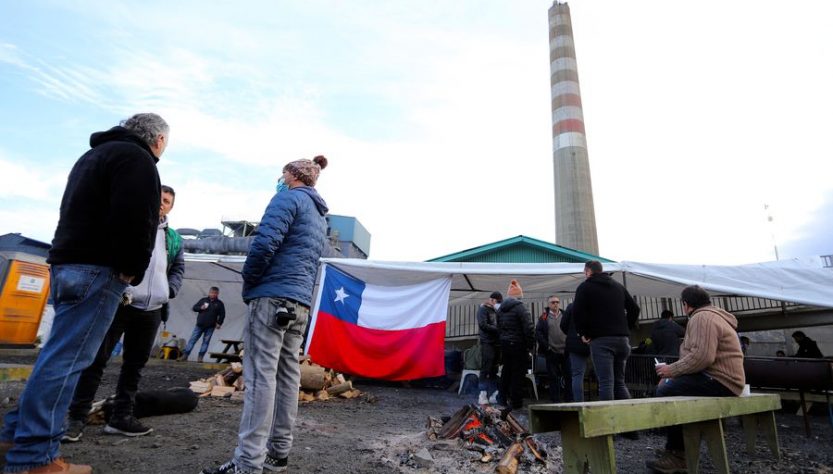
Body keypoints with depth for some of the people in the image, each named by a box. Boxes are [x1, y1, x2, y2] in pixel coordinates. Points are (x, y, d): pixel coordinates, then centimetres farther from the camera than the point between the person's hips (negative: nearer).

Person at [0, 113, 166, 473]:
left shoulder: (94, 154, 25)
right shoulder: (137, 159, -8)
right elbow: (133, 220, -21)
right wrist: (132, 270, -12)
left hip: (69, 263, 10)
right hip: (97, 268, -10)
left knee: (60, 354, 16)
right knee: (68, 358, -8)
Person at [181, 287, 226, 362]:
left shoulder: (219, 304, 5)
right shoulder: (203, 300, 7)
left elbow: (222, 315, 7)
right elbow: (194, 308, 9)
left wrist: (219, 323, -3)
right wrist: (201, 308, -11)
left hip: (210, 327, -1)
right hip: (199, 325, 1)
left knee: (206, 342, 1)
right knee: (192, 340, 1)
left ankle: (200, 357, 7)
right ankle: (185, 355, 6)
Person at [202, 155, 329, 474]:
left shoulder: (289, 197, -3)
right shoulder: (320, 216, 24)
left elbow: (265, 242, -16)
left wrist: (248, 280, -3)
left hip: (273, 296, -9)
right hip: (300, 303, 9)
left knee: (260, 374, -8)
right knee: (287, 374, 9)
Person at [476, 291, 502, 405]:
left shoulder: (496, 311, 17)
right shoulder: (483, 309, -3)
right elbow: (483, 325, -14)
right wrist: (497, 329, -14)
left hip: (496, 343, 7)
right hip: (487, 343, -7)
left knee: (494, 370, 9)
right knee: (485, 369, -7)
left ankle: (493, 394, 15)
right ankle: (483, 394, -2)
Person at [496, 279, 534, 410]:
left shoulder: (500, 309, 8)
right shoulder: (520, 307, -15)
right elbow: (529, 328, -18)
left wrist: (503, 338, 17)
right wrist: (531, 345, -9)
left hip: (504, 344, 7)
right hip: (518, 345, -7)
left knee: (506, 370, 18)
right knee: (518, 373, 2)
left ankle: (502, 397, 27)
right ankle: (515, 402, 8)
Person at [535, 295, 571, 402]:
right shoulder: (543, 317, 3)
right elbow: (538, 332, -3)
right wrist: (546, 345, -10)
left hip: (566, 352, 2)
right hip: (551, 352, -2)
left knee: (568, 377, 5)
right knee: (554, 378, 4)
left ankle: (569, 400, 16)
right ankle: (555, 401, 12)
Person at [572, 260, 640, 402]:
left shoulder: (585, 287, 1)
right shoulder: (618, 286, 19)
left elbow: (577, 312, -10)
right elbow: (634, 308, 17)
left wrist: (584, 333, 0)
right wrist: (625, 328, 18)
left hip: (600, 340, -6)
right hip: (622, 339, 6)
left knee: (606, 383, -7)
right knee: (619, 382, 13)